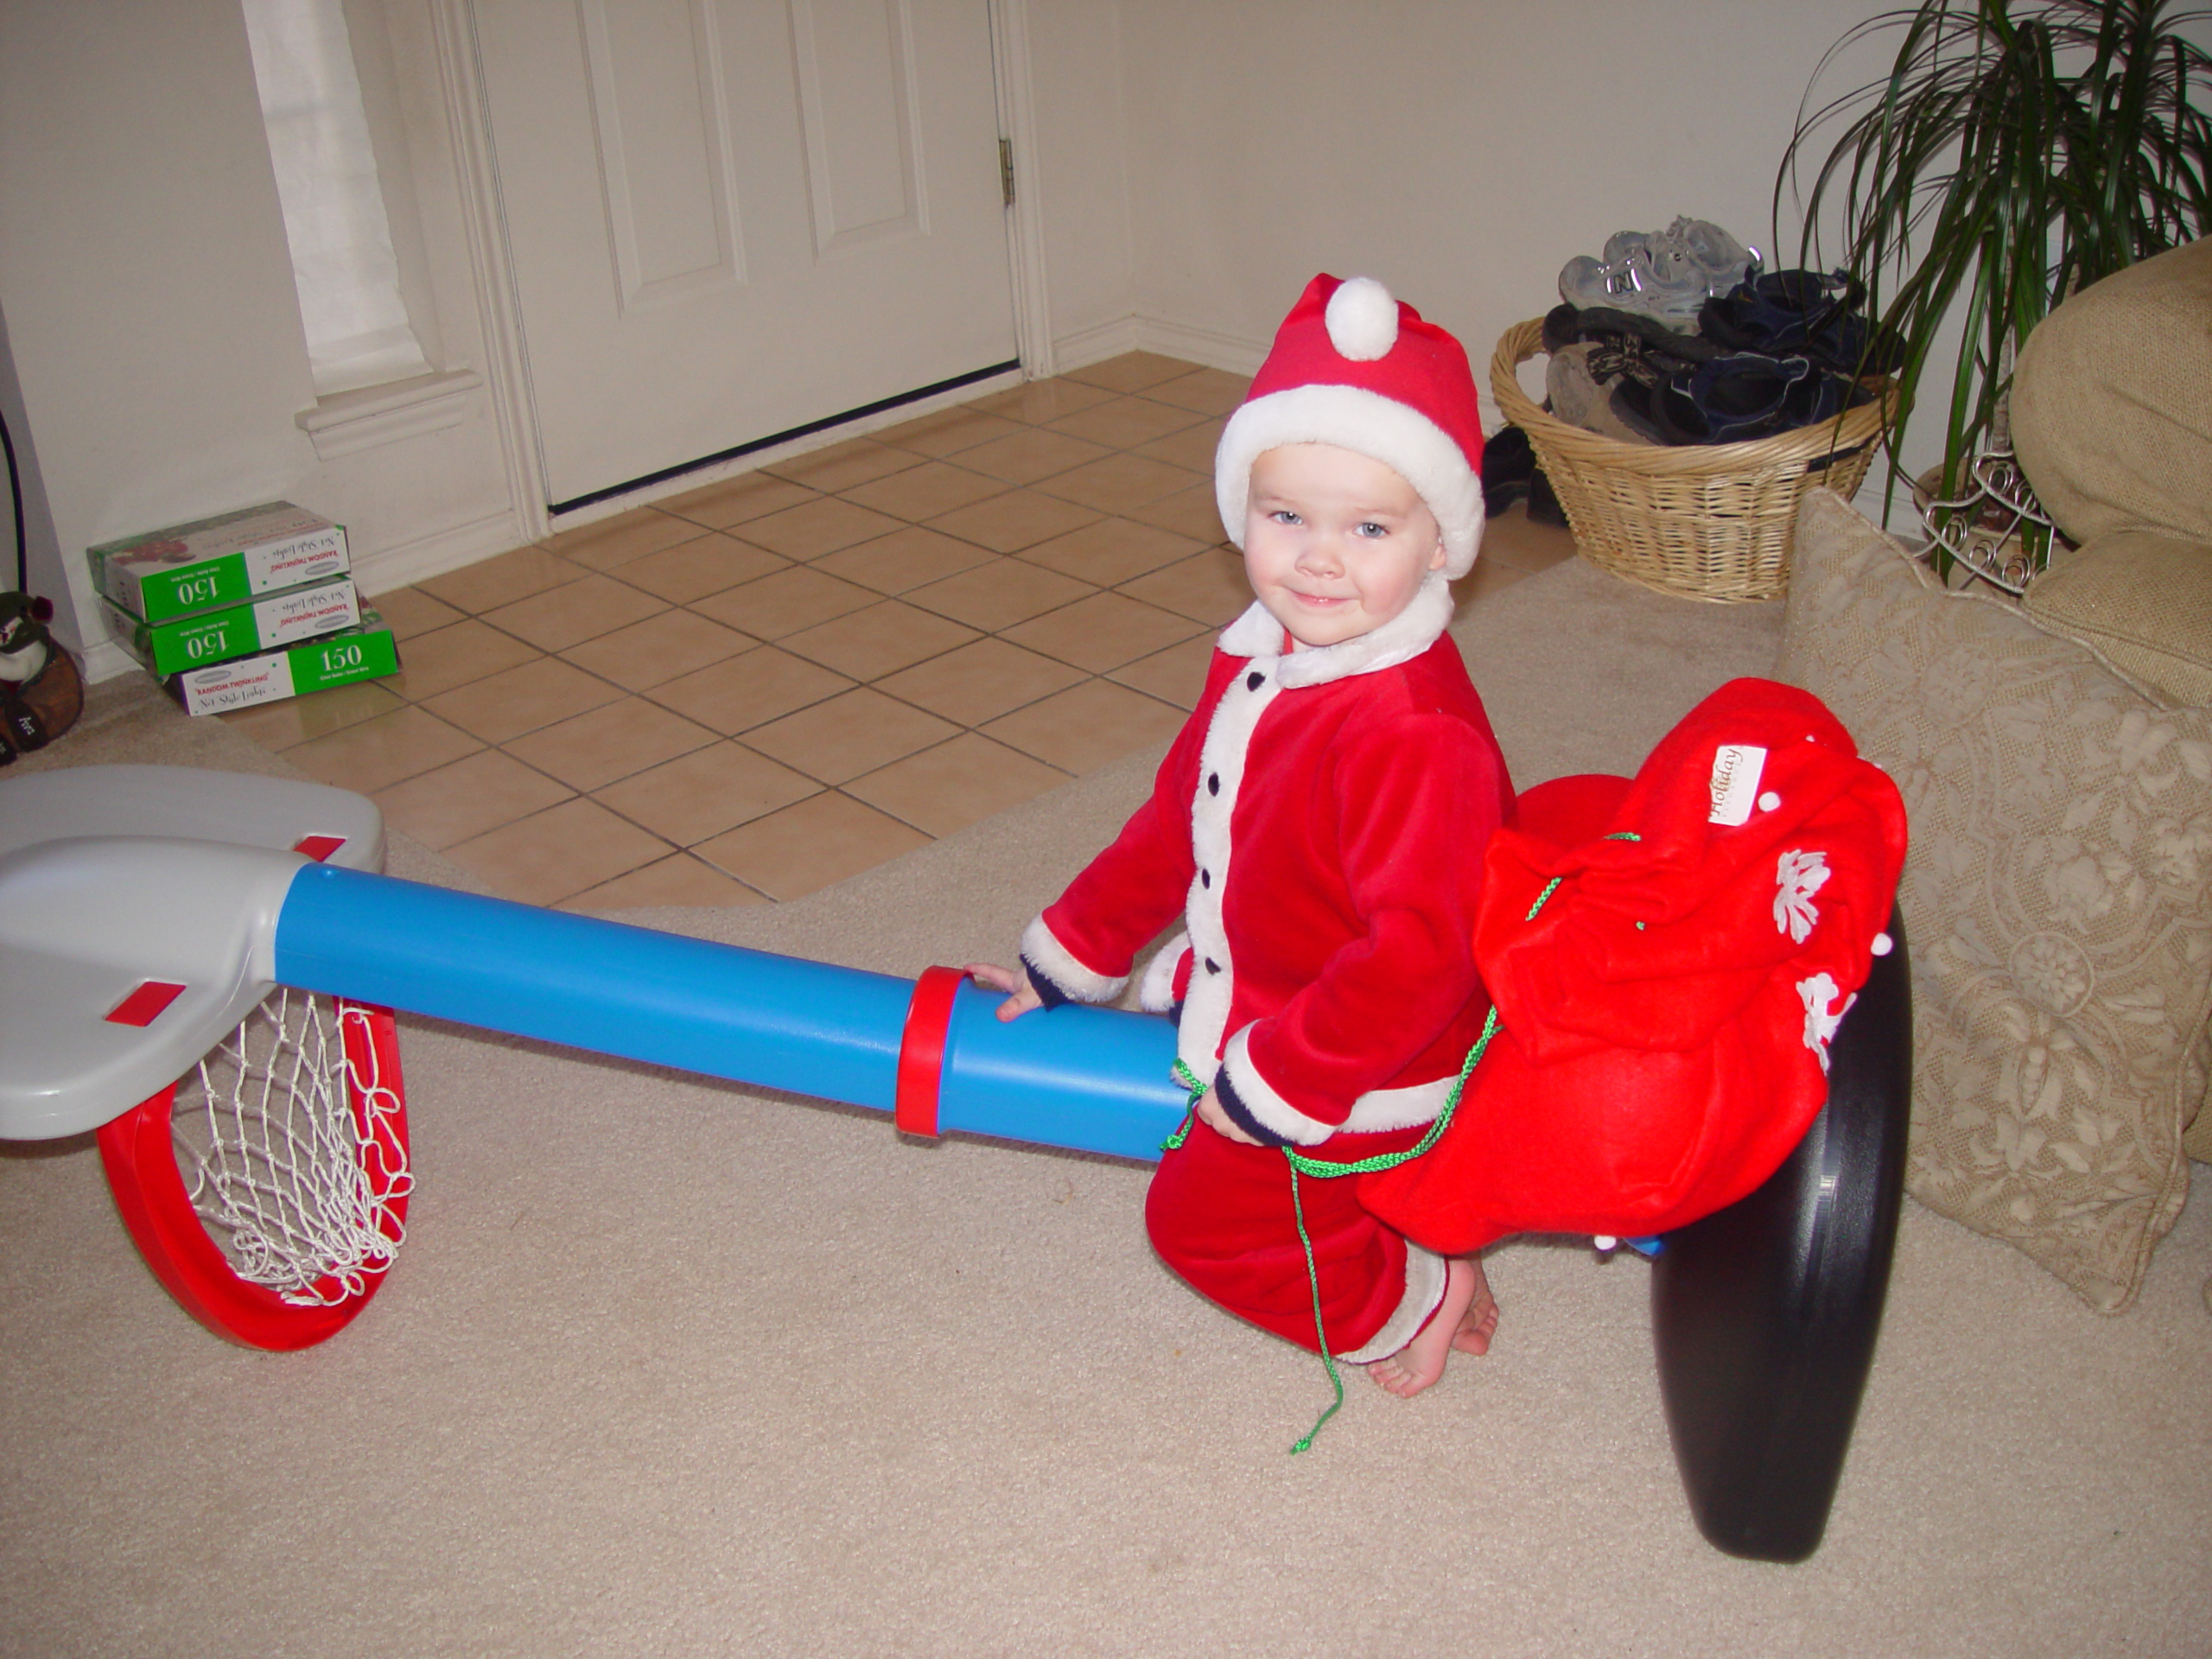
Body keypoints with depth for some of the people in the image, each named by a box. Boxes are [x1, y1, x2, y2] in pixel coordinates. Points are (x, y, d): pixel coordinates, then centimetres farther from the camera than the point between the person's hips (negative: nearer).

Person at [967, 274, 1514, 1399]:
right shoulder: (1265, 657, -5)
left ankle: (1406, 1297, 19)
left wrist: (1274, 1083, -26)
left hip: (1363, 1081, -9)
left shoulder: (1415, 736, -34)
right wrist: (1069, 956, 13)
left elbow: (1414, 955, -34)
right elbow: (1181, 815, 8)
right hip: (1249, 1000, 9)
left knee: (1205, 1215, 1)